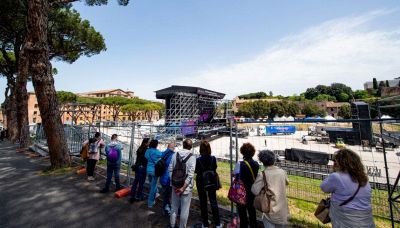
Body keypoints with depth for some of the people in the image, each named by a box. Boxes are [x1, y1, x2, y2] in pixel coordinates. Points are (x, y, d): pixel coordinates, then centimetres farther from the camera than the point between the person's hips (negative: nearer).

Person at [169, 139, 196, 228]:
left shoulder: (175, 155, -4)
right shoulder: (192, 157, -14)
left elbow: (170, 170, -4)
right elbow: (190, 174, -19)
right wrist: (183, 187, -14)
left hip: (175, 185, 4)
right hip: (186, 186, -4)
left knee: (174, 206, 22)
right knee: (184, 208, 14)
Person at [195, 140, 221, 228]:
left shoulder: (198, 160, -19)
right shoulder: (213, 158, -14)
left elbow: (196, 172, -11)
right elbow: (214, 169, -2)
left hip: (201, 183, -2)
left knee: (203, 203, 14)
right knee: (213, 202, 16)